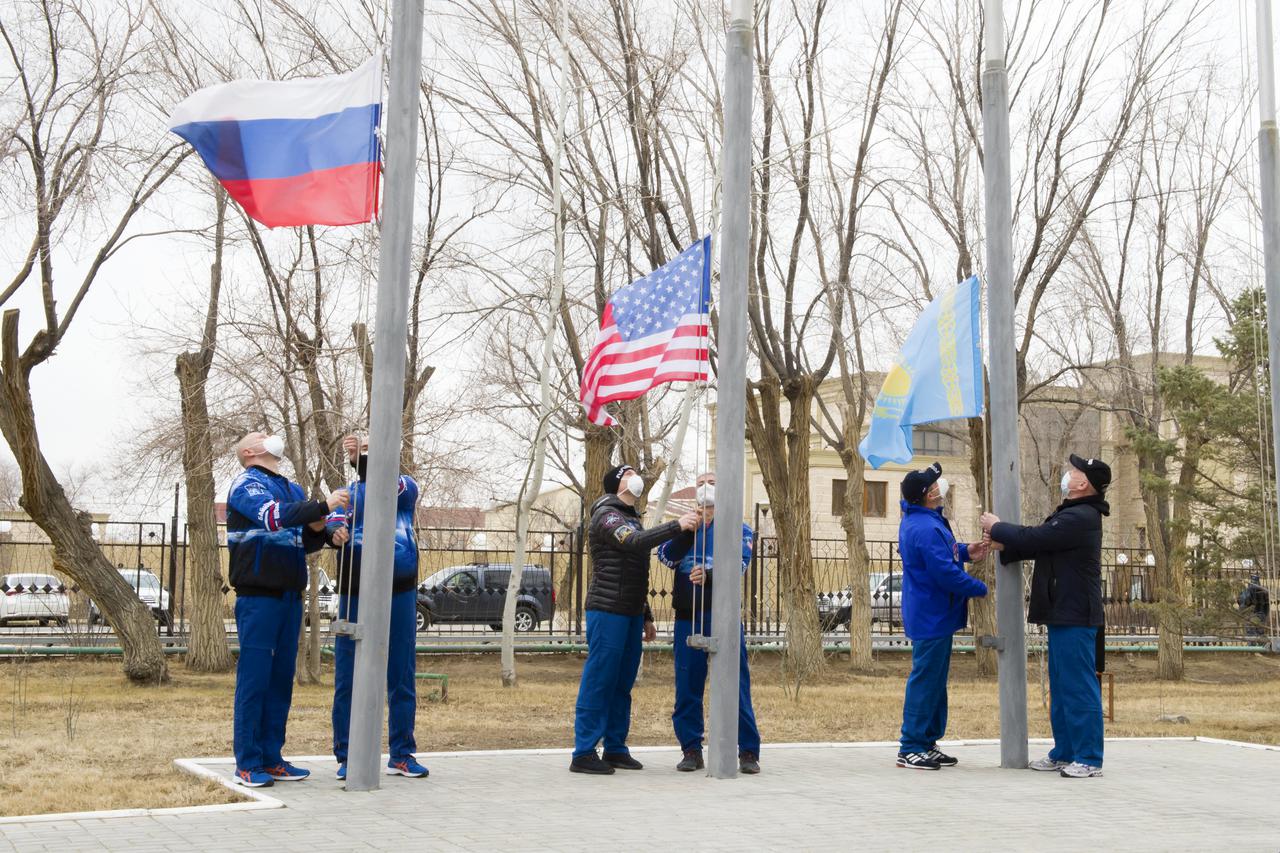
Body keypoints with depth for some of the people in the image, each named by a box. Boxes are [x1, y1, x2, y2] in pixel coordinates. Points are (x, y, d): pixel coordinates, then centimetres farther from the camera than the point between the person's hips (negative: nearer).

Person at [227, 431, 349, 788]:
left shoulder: (293, 489, 21)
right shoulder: (247, 483, -2)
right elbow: (273, 516, -21)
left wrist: (326, 536, -1)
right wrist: (322, 507, -26)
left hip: (290, 595, 7)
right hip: (258, 595, -7)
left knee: (281, 679, 8)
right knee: (254, 677, -6)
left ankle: (271, 758, 14)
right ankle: (247, 763, -2)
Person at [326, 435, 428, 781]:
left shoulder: (406, 486, 8)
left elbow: (388, 490, -17)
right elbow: (332, 524, -10)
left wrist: (361, 460, -33)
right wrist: (337, 529, -35)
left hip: (400, 594, 0)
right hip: (356, 596, 0)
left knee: (402, 678, 5)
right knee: (348, 678, 1)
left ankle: (401, 754, 14)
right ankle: (346, 756, 9)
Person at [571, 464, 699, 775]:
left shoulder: (632, 519, 22)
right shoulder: (606, 516, -7)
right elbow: (635, 542, -26)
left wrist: (646, 616, 24)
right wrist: (677, 526, -29)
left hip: (631, 613, 9)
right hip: (607, 610, -9)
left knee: (623, 684, 9)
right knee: (599, 681, -9)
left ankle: (615, 748, 14)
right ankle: (584, 753, -7)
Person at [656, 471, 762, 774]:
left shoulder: (739, 529, 9)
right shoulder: (683, 527, 16)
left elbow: (740, 562, -10)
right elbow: (666, 557, -4)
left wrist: (709, 575, -28)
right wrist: (690, 528, -17)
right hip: (687, 616, 2)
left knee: (737, 684, -4)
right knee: (687, 686, 4)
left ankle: (748, 752, 4)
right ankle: (692, 751, 14)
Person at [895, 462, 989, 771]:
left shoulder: (916, 519, 9)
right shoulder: (927, 529, -25)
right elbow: (946, 574, -26)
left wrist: (964, 552, 9)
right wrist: (981, 589, -12)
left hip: (932, 615, 11)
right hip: (932, 616, -11)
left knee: (934, 680, 16)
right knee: (925, 681, -5)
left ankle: (927, 743, 23)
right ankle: (911, 748, 1)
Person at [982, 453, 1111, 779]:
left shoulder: (1079, 518, -19)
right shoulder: (1072, 514, 17)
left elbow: (1033, 538, -19)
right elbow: (1038, 543, 19)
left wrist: (996, 528, -2)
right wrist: (1003, 545, 3)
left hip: (1075, 617, -11)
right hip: (1063, 614, 11)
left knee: (1080, 686, -6)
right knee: (1061, 687, 15)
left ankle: (1089, 758, -1)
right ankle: (1064, 753, 23)